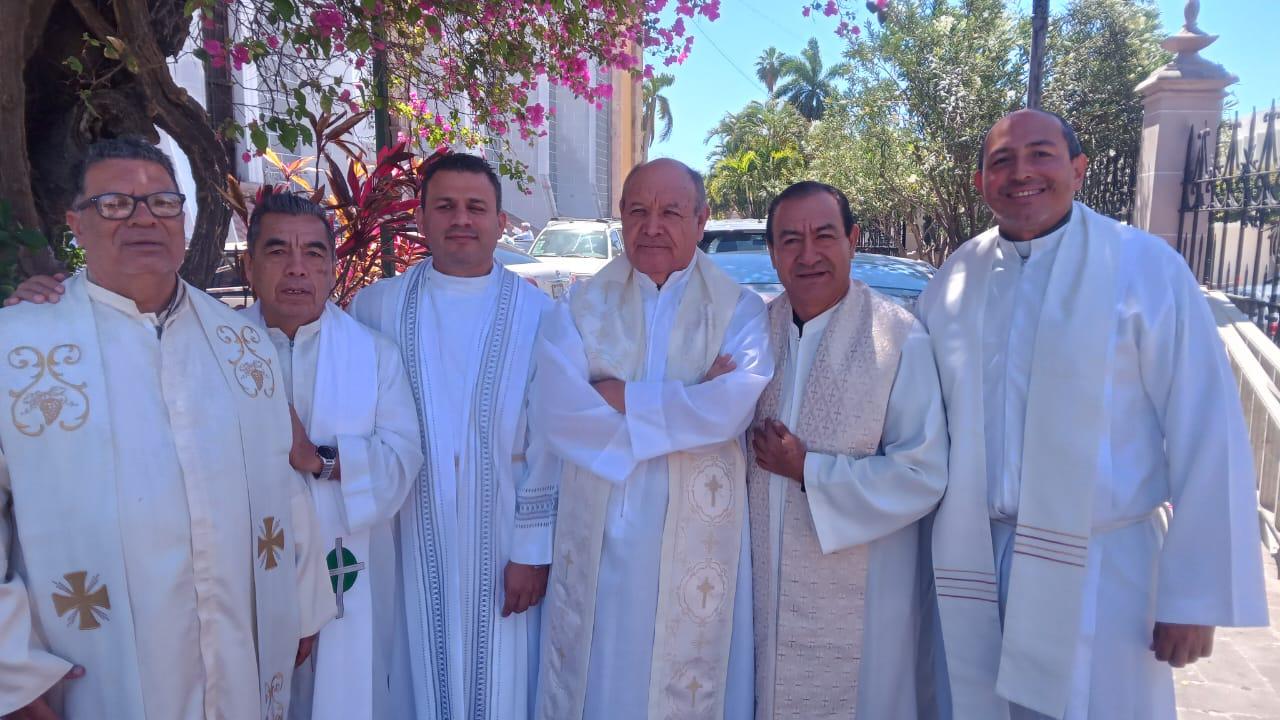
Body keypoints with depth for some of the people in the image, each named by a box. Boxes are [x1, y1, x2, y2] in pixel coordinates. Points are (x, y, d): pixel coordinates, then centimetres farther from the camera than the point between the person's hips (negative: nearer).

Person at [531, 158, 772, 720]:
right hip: (596, 543, 1)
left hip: (695, 544, -1)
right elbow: (556, 415, -12)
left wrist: (620, 397, -11)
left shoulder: (739, 310, 1)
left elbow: (735, 406, -17)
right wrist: (691, 402, -12)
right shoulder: (580, 309, 4)